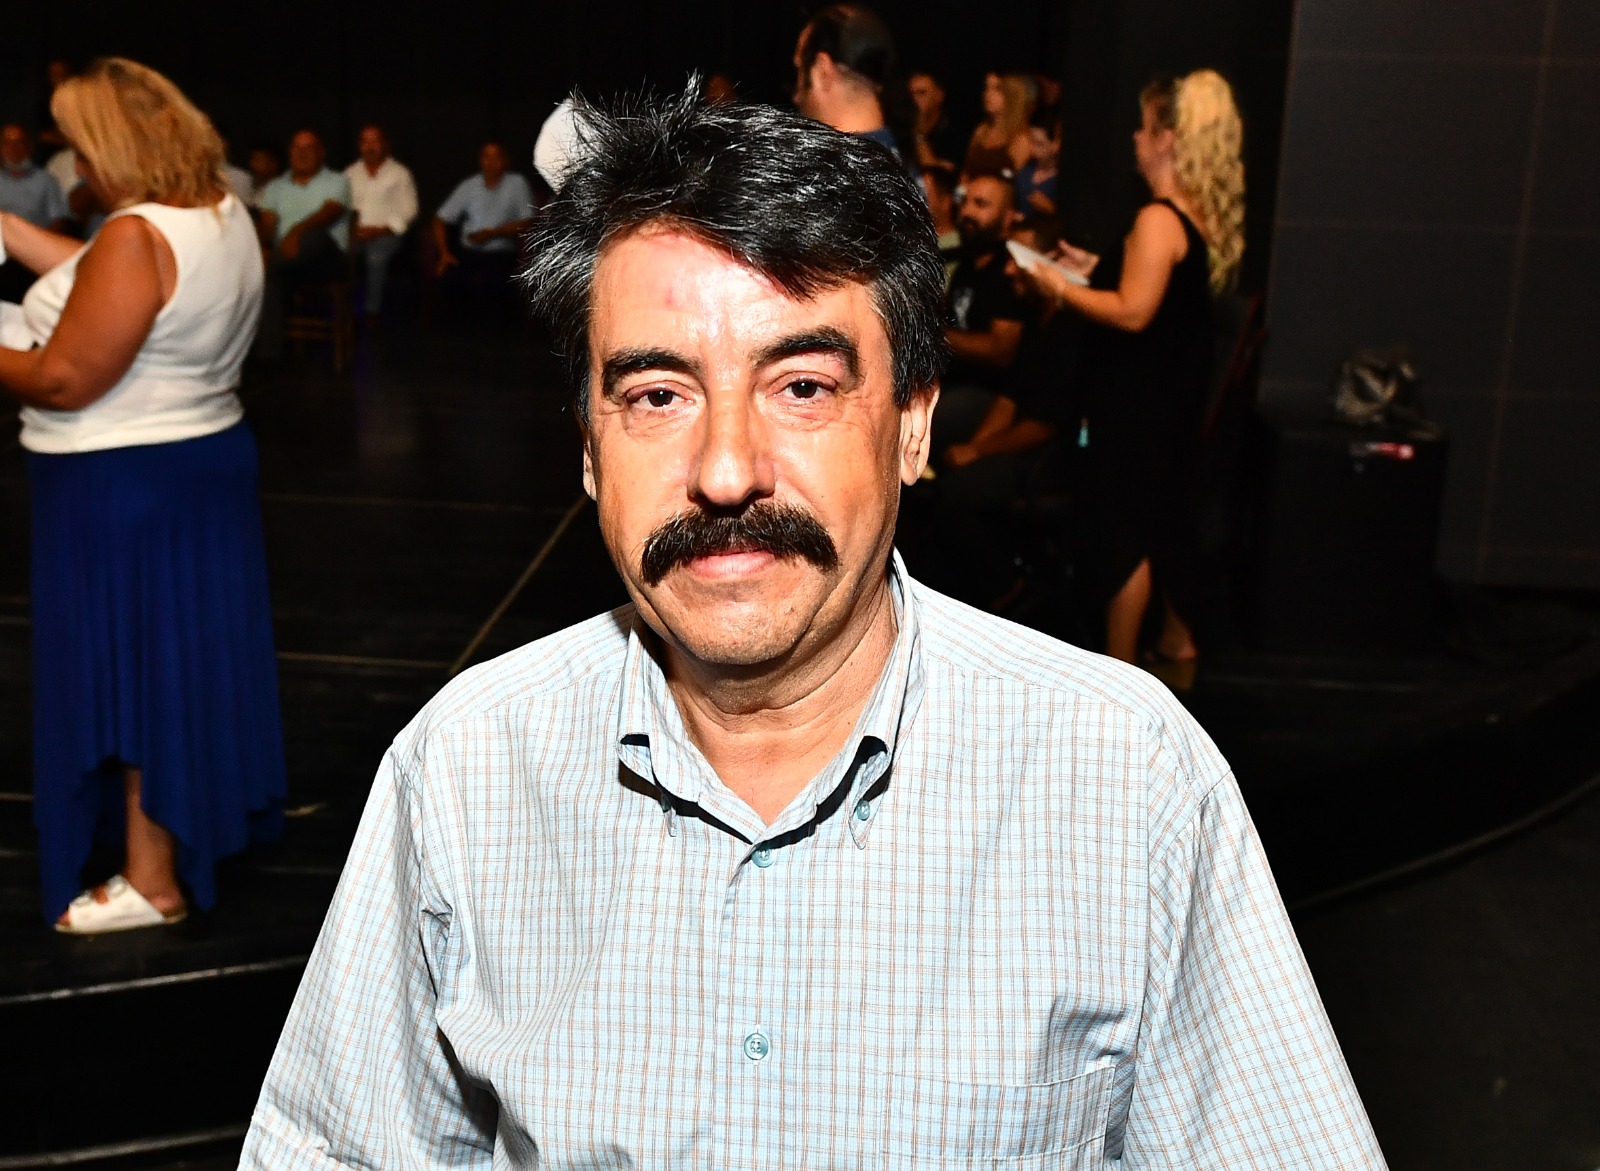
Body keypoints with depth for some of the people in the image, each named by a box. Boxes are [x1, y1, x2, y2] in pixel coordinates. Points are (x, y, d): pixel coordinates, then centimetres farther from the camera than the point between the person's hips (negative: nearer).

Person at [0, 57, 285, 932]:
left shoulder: (137, 237, -23)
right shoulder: (221, 212, 5)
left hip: (126, 487, -9)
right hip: (204, 458, 9)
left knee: (137, 668, 1)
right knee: (184, 652, 20)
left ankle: (153, 884, 13)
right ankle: (210, 818, 35)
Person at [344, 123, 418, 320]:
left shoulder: (399, 173, 6)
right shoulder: (351, 173, 16)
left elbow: (408, 210, 0)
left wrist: (380, 230, -12)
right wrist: (351, 228, -9)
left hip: (386, 233, -3)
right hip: (356, 233, 3)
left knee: (376, 256, -37)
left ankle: (372, 312, -29)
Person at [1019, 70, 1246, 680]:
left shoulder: (1158, 219, -21)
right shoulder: (1204, 213, 7)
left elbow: (1133, 312, -25)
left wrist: (1062, 288, -14)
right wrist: (1096, 267, 15)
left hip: (1138, 400, -10)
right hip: (1179, 391, 10)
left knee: (1126, 532, -2)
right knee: (1168, 519, 21)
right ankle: (1179, 643, 35)